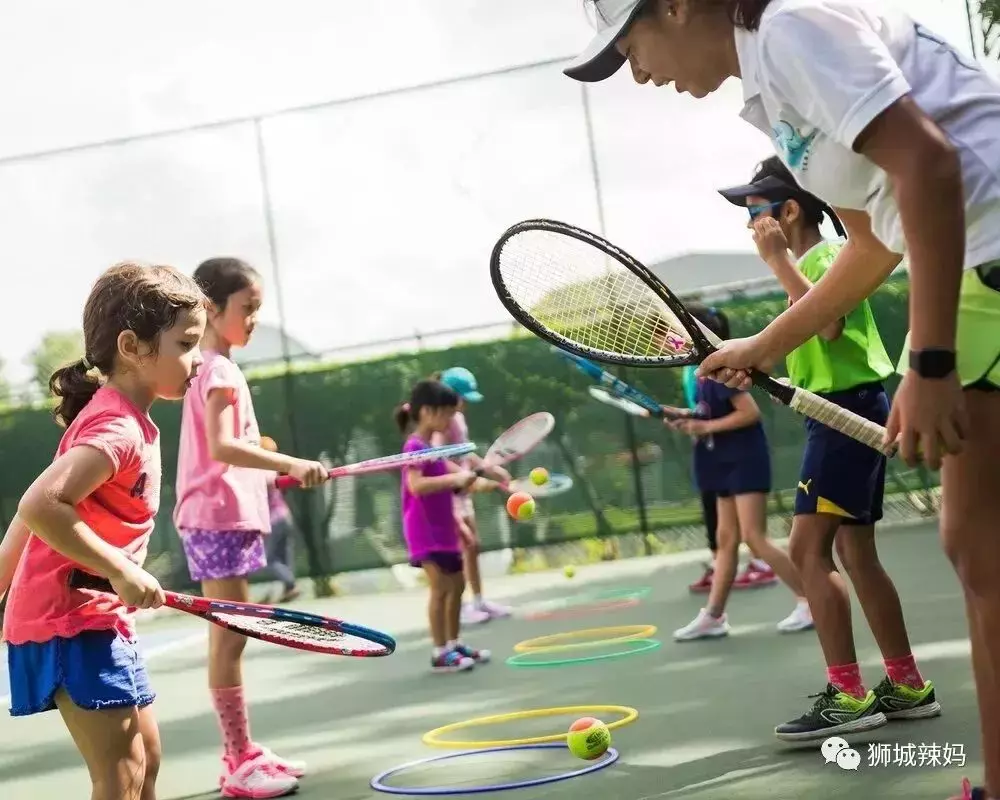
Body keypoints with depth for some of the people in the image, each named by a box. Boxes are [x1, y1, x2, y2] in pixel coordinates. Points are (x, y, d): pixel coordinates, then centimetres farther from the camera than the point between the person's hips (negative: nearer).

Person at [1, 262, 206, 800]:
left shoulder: (117, 419, 11)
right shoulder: (119, 428, -20)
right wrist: (120, 570, -28)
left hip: (95, 614, 10)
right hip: (72, 618, -10)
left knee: (145, 752, 17)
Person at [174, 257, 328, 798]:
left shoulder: (213, 367, 17)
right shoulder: (218, 370, -14)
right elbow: (221, 446, -27)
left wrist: (275, 467, 19)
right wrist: (289, 464, -36)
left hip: (224, 515, 10)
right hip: (219, 516, -10)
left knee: (229, 638, 13)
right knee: (230, 638, -8)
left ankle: (240, 752, 20)